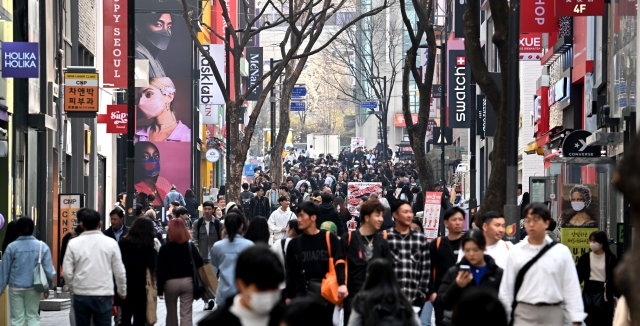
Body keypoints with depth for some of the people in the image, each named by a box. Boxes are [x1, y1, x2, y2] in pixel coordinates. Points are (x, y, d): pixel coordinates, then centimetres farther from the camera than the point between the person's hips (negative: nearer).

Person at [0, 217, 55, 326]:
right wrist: (48, 287, 12)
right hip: (33, 288, 1)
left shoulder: (11, 247, -9)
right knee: (33, 317, 12)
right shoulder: (42, 246, -5)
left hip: (16, 288, -1)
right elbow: (49, 270, -3)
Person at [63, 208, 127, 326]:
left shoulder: (73, 243, -3)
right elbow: (119, 272, 2)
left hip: (80, 295, 1)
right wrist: (122, 291, 18)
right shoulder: (110, 243, -2)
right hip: (103, 295, -1)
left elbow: (67, 272, -3)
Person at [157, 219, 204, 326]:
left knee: (171, 314, 15)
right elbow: (199, 263, -4)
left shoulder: (165, 248, -6)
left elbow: (160, 270, -8)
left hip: (170, 283, -1)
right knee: (186, 315, 0)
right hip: (187, 281, 1)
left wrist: (159, 289, -4)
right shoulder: (190, 246, 0)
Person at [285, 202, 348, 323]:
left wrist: (342, 284, -27)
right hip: (302, 294, 2)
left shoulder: (329, 239, -2)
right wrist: (289, 296, 10)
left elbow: (339, 262, -11)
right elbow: (291, 272, 13)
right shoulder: (294, 243, 7)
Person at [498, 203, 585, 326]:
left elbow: (571, 288, 1)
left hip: (553, 314, 0)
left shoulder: (561, 252, 2)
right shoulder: (516, 252, 2)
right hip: (524, 314, 0)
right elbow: (506, 289, 6)